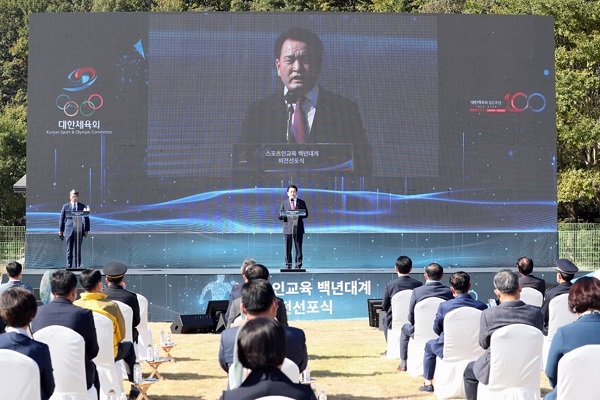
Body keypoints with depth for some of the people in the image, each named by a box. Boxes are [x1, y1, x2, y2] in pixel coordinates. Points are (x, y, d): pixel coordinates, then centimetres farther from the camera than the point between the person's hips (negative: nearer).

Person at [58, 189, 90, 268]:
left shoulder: (82, 206, 7)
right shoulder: (66, 206, 6)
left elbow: (86, 219, 8)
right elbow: (62, 219, 9)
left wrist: (86, 230, 3)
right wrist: (61, 230, 4)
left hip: (79, 230, 0)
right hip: (69, 230, 0)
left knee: (78, 249, 3)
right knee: (69, 250, 1)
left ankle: (78, 266, 7)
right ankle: (69, 266, 6)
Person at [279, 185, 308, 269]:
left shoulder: (301, 202, 11)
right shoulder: (284, 203, 10)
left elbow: (306, 214, 7)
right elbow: (280, 217, 6)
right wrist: (286, 215, -15)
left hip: (298, 228, 0)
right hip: (287, 228, 0)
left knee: (298, 248, 0)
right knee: (288, 248, 0)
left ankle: (298, 265, 6)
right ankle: (288, 265, 6)